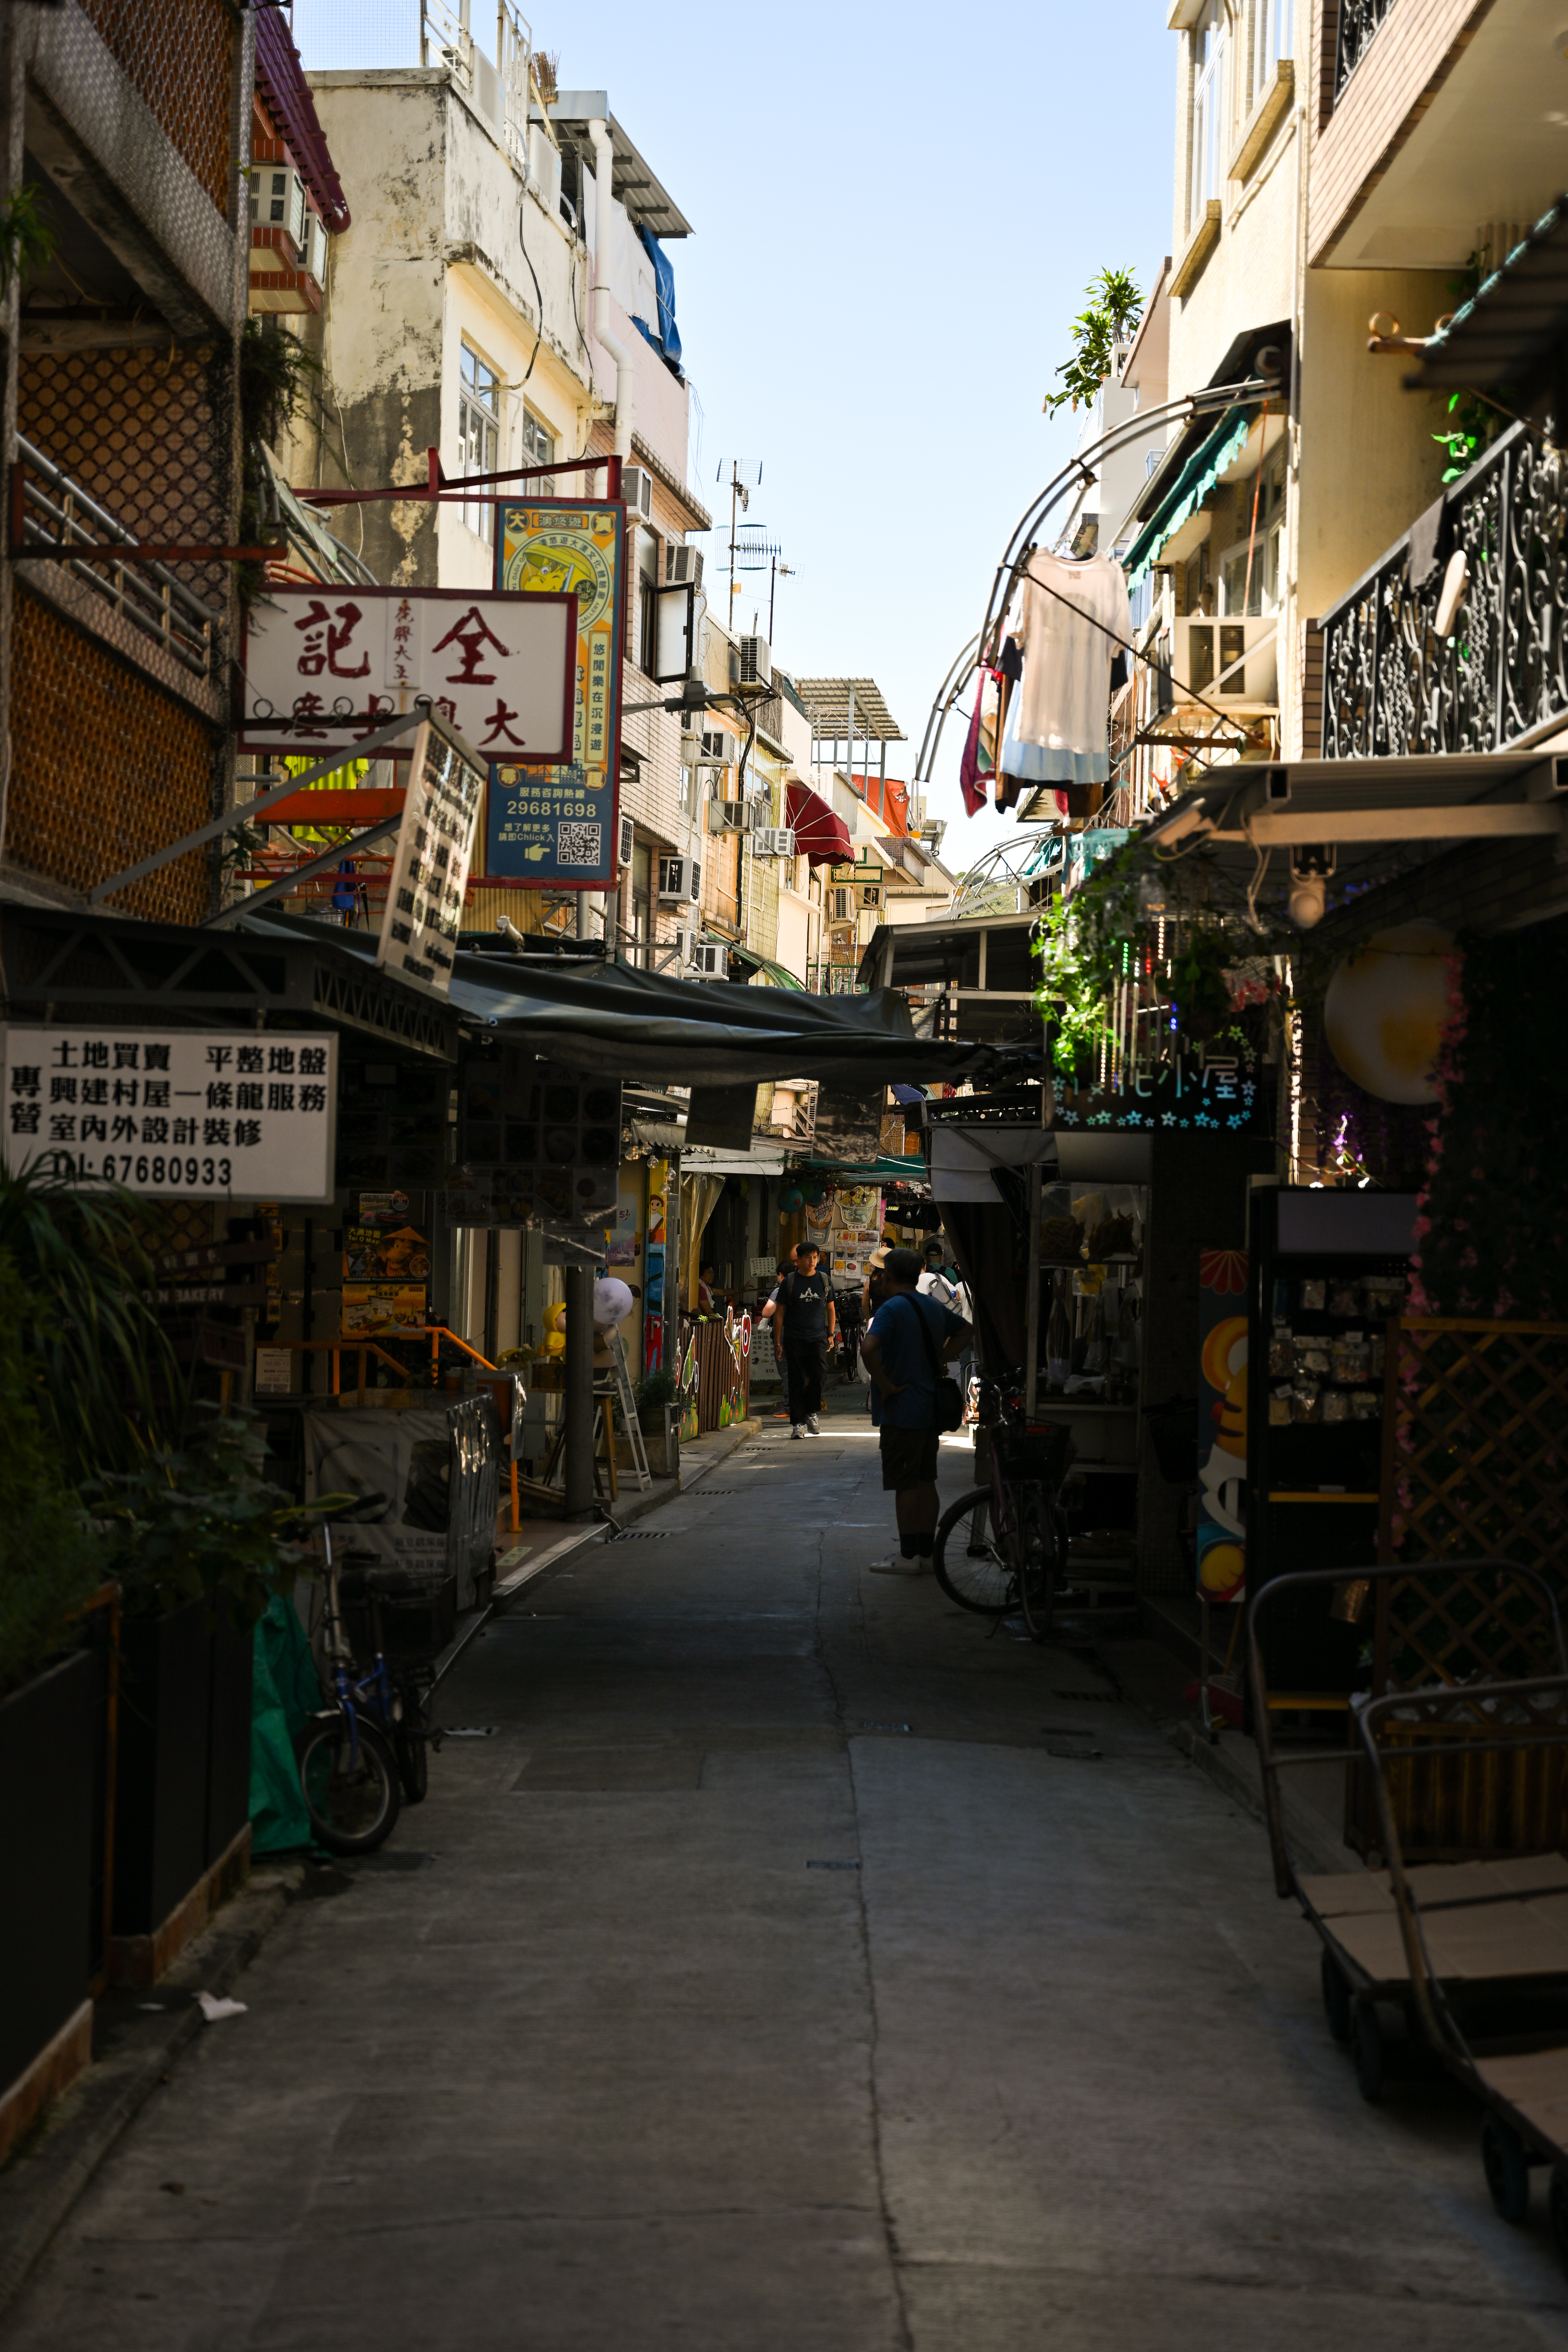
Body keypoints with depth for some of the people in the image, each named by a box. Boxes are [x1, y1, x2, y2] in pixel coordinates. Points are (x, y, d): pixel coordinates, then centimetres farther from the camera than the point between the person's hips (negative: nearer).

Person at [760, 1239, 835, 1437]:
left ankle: (812, 1413, 12)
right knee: (797, 1381, -2)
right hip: (794, 1339, -1)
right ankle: (798, 1422, 3)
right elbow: (780, 1312, 4)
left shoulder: (823, 1280, 9)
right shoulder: (789, 1282, 2)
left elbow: (830, 1309, 18)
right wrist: (777, 1340, 0)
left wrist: (831, 1334, 12)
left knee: (817, 1377, -10)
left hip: (818, 1339, 1)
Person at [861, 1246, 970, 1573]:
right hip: (930, 1408, 8)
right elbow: (965, 1331, 27)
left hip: (901, 1411, -8)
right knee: (925, 1481, 13)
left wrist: (885, 1384, -20)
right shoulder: (935, 1307, 10)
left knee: (905, 1485, -2)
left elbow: (869, 1348, -32)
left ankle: (908, 1557, 1)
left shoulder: (892, 1309, -15)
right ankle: (926, 1552, 19)